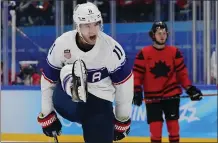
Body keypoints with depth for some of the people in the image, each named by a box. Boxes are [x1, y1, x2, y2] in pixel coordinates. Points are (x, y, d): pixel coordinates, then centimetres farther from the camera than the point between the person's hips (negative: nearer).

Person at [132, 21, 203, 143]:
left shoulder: (175, 52, 1)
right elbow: (137, 74, -3)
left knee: (173, 124, 2)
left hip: (171, 94, 1)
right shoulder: (144, 53, -4)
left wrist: (190, 88, -5)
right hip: (152, 96, -1)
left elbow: (182, 73, 4)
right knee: (155, 126, -3)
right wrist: (137, 91, -12)